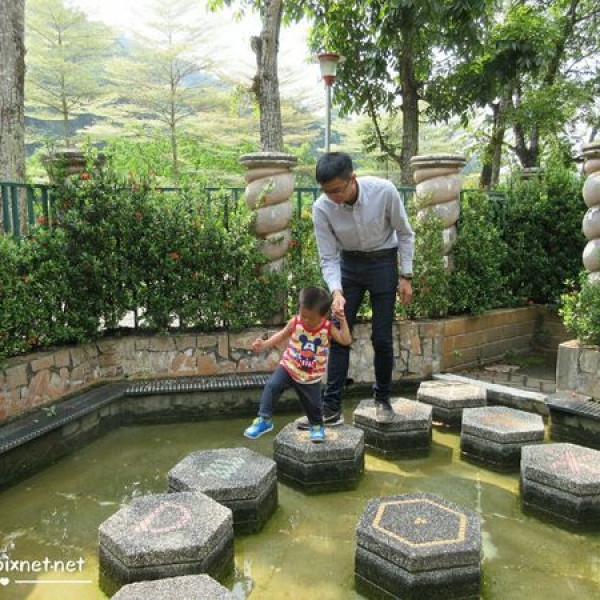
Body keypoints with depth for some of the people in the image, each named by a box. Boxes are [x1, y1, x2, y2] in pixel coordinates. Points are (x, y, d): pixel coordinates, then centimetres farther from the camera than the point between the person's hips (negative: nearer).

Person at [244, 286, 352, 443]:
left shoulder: (328, 327, -14)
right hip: (288, 367, 0)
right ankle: (264, 419, -7)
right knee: (271, 386, -20)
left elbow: (346, 341, -16)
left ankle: (316, 425, 42)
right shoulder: (295, 322, -13)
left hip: (311, 377, 0)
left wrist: (342, 321, -22)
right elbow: (281, 335, 3)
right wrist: (264, 344, -8)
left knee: (313, 404, 10)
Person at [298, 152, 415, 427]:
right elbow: (328, 258, -12)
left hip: (383, 261, -1)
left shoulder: (384, 191, -24)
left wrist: (406, 276, -8)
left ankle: (383, 399, 22)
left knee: (382, 338, -1)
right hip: (348, 263, 2)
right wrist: (336, 292, -29)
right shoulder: (322, 208, -20)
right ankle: (331, 408, 5)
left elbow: (405, 233, -8)